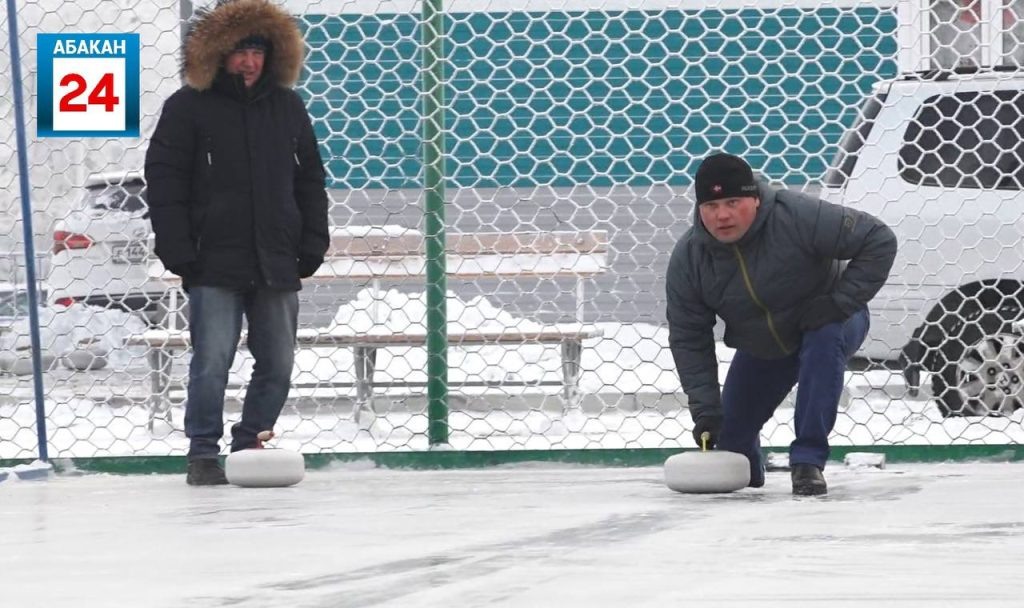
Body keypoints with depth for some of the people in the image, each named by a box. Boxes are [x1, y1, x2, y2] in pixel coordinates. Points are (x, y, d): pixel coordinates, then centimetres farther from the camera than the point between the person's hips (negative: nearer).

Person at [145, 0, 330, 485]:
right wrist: (177, 251, -10)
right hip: (214, 263, -5)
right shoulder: (188, 108, -2)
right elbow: (164, 183, -4)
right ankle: (203, 454, 0)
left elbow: (310, 180, 16)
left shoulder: (288, 108, 11)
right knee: (212, 362, -9)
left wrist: (312, 244, 8)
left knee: (277, 364, 5)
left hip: (276, 263, 5)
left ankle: (250, 448, 17)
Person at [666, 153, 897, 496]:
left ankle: (808, 461, -30)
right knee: (731, 438, 4)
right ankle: (745, 471, 43)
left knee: (824, 340, -38)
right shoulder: (688, 258, -21)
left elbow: (879, 240, -30)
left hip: (827, 324, -4)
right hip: (760, 347, 4)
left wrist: (842, 300, -34)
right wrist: (705, 409, -21)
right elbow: (688, 339, -14)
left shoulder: (797, 217, -34)